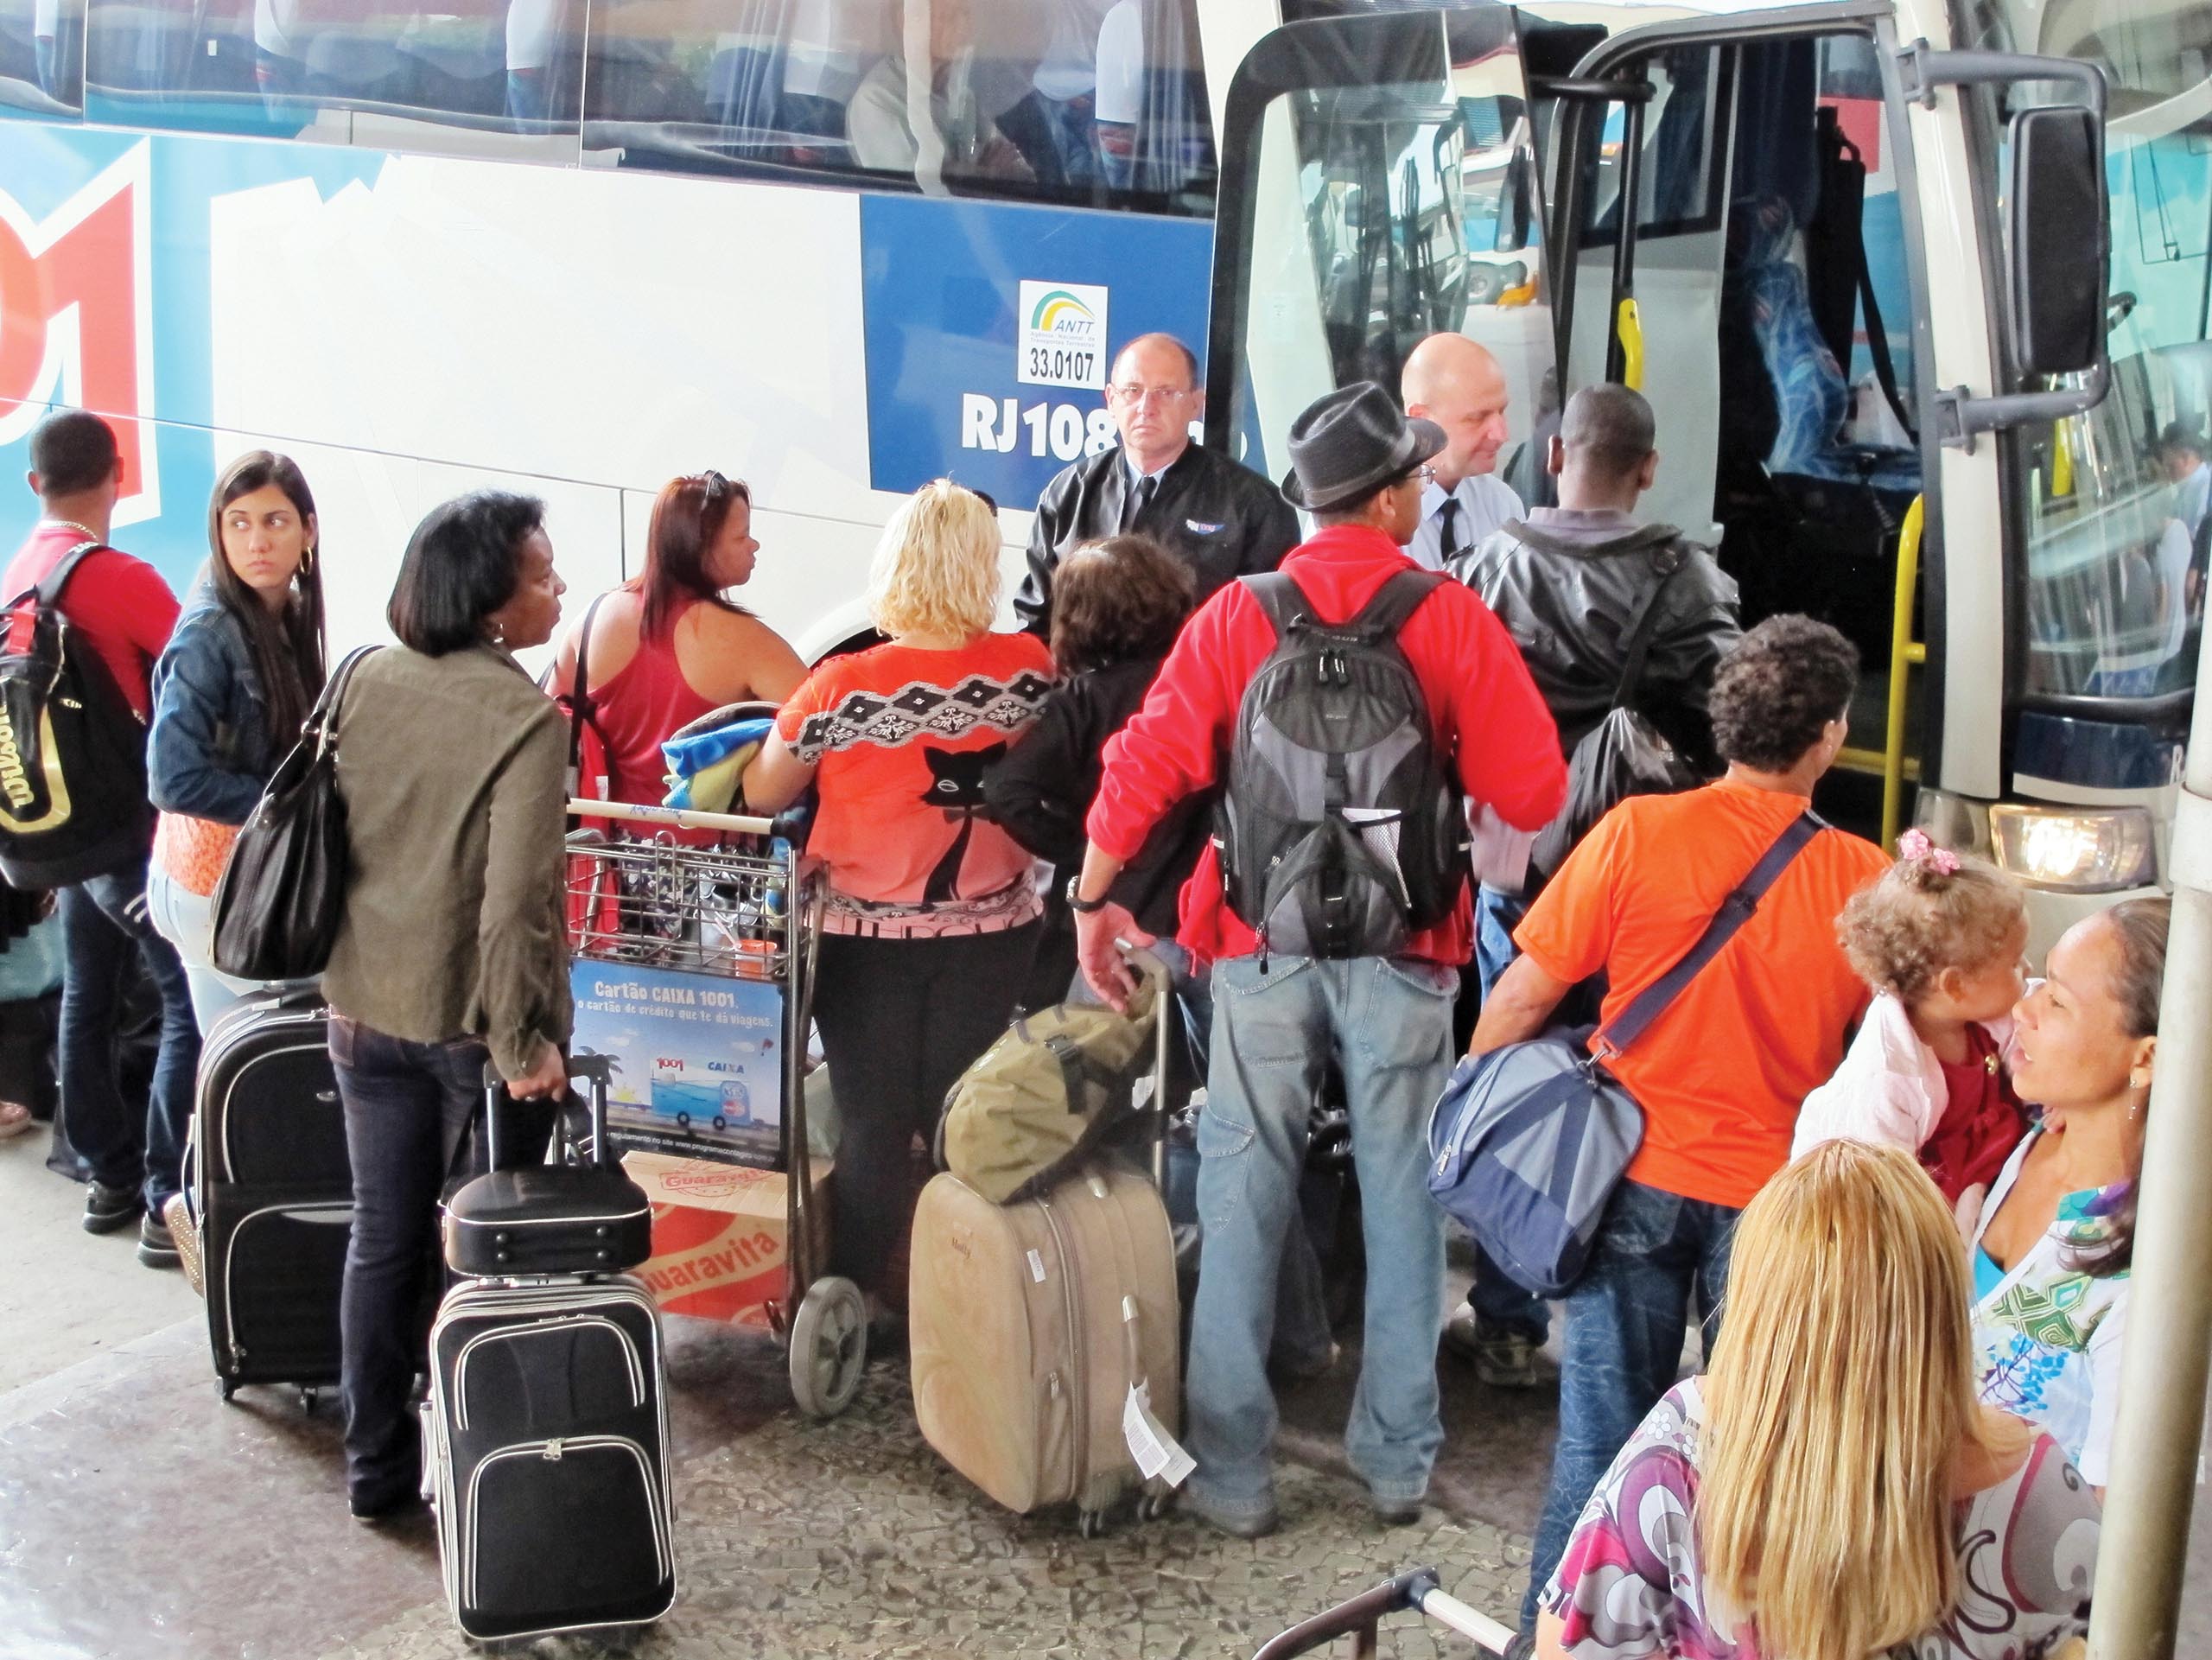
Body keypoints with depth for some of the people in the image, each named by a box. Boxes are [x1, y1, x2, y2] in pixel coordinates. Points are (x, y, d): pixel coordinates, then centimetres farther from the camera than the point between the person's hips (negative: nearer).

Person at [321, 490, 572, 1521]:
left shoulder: (363, 681, -2)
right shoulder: (525, 718, -20)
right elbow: (514, 901, -24)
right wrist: (522, 1042, -17)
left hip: (365, 1009, 5)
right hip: (472, 1017, -5)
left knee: (382, 1237, 15)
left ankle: (375, 1468, 25)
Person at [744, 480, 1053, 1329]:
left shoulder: (843, 686, -20)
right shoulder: (1028, 669, -12)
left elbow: (763, 796, -7)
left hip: (869, 939, -2)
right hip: (990, 935, 2)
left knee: (872, 1124, 7)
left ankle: (854, 1301, 14)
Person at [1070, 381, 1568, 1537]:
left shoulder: (1236, 617, -3)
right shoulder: (1453, 619, -7)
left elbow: (1146, 766, -7)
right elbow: (1532, 792, -8)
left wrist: (1093, 899, 4)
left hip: (1263, 946, 1)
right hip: (1403, 953, 0)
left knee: (1243, 1201, 8)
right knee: (1403, 1199, 12)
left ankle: (1232, 1469, 12)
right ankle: (1397, 1458, 21)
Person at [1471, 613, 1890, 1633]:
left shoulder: (1638, 833, -12)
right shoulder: (1866, 879, -10)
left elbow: (1526, 993, -7)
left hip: (1639, 1177, 0)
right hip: (1780, 1194, 0)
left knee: (1605, 1433, 11)